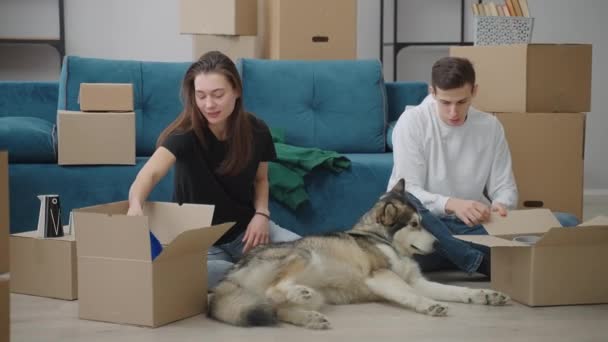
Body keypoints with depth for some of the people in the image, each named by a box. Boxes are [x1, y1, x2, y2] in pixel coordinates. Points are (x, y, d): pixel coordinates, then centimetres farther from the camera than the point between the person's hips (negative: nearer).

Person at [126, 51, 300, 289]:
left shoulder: (256, 130, -9)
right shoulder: (185, 133, -22)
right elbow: (152, 171, -41)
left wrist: (261, 213, -10)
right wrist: (135, 204, -63)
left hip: (245, 229, 3)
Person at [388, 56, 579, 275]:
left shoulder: (490, 126, 6)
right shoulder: (412, 121, -5)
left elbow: (505, 187, 8)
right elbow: (409, 191, -12)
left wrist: (501, 206, -17)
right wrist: (451, 204, -31)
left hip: (476, 226, 3)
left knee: (567, 223, -13)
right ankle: (484, 262, -31)